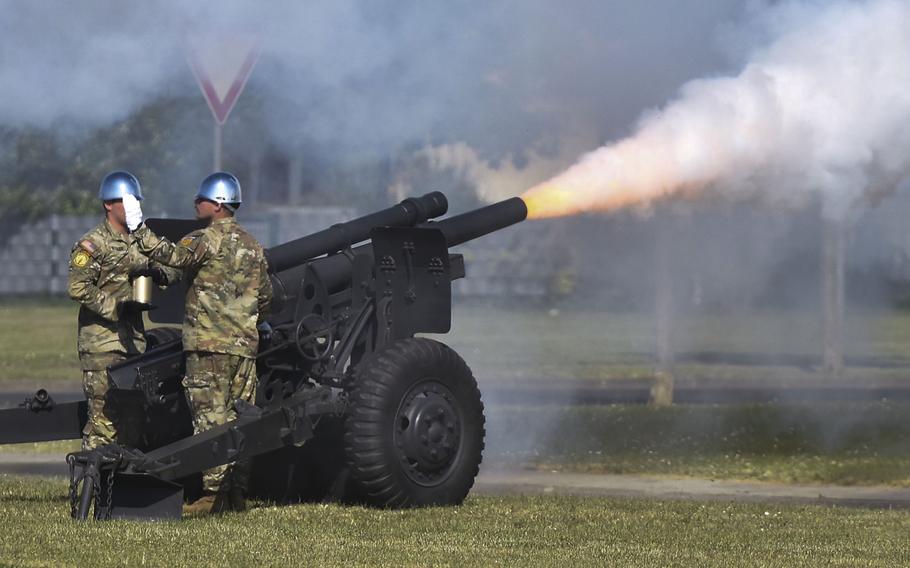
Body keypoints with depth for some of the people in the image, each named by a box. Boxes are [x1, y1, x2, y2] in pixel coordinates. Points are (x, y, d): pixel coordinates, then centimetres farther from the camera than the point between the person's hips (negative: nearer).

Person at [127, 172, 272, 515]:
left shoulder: (210, 238, -9)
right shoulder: (253, 246, 17)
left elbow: (173, 255, -25)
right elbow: (265, 297, 23)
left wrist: (138, 231, -18)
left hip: (210, 344, -8)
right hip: (245, 346, 8)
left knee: (210, 419, -8)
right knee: (239, 420, 8)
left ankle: (213, 492, -12)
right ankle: (236, 494, 9)